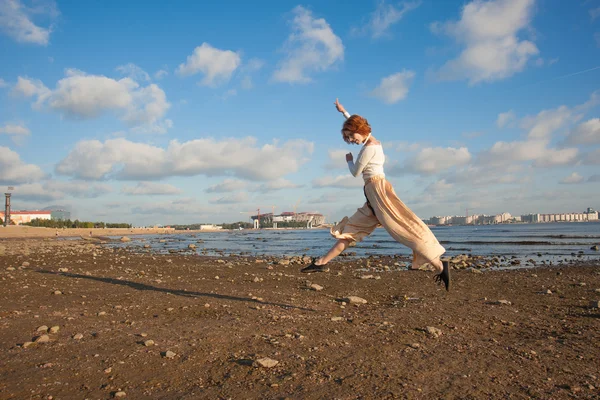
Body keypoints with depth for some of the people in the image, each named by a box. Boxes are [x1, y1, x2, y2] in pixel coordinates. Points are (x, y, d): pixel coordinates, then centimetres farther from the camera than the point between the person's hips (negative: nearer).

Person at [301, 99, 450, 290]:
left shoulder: (369, 147, -12)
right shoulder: (373, 141, 16)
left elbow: (355, 172, -4)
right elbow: (355, 123, 36)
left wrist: (349, 159, 15)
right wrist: (344, 112, 47)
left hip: (378, 189, -10)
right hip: (372, 195, 10)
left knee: (405, 229, -14)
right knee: (350, 229, 10)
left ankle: (440, 266, -15)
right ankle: (322, 262, 16)